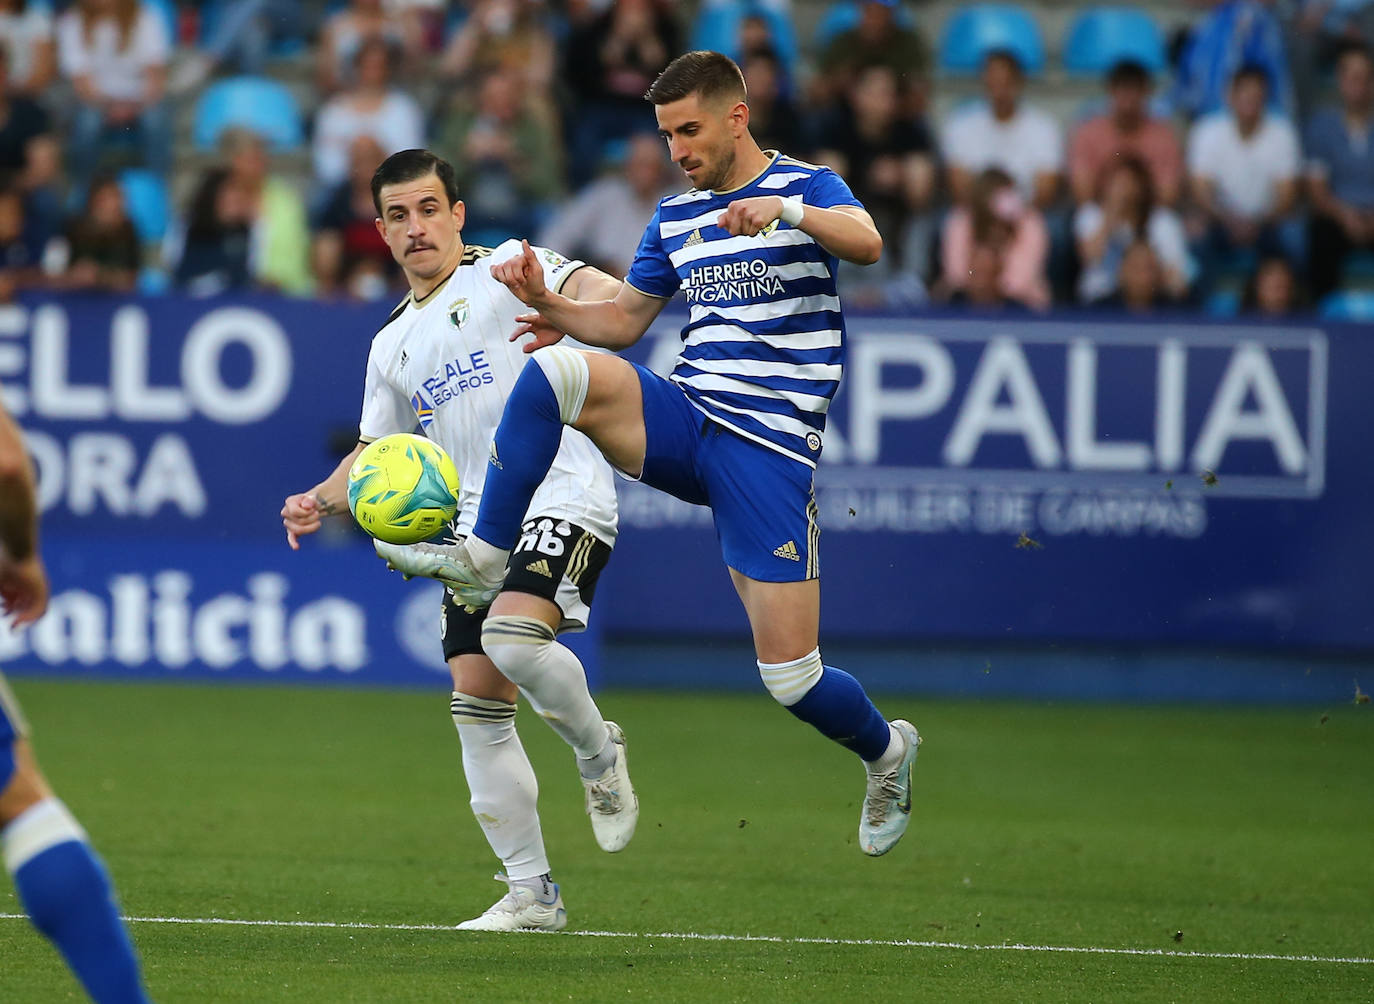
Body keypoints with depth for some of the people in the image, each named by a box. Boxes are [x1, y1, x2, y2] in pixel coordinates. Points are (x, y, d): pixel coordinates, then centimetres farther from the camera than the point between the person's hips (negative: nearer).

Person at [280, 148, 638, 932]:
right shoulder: (393, 344, 21)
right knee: (477, 700, -2)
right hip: (475, 525, 7)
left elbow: (607, 293, -14)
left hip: (560, 498, -7)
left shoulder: (506, 270, 1)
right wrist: (321, 500, 7)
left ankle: (598, 752, 0)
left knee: (515, 637, -31)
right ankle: (531, 894, 5)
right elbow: (375, 453, 28)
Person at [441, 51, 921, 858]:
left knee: (791, 677, -8)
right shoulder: (675, 217, 14)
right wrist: (552, 306, 2)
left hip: (770, 449, -5)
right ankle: (483, 561, -20)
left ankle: (887, 750, 25)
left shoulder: (807, 188, -2)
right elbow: (625, 320, 22)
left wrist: (785, 210, -42)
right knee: (555, 370, -25)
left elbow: (867, 244, -23)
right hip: (685, 420, 5)